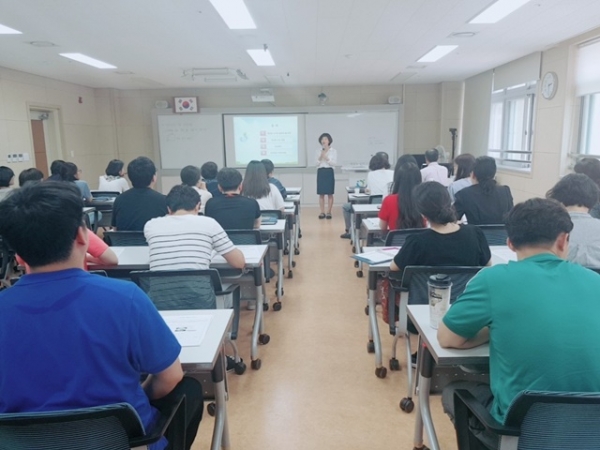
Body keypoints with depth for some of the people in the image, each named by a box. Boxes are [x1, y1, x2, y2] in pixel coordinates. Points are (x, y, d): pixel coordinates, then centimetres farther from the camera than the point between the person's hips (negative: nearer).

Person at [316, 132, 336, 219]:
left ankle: (329, 212, 7)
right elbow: (317, 164, 3)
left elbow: (334, 163, -6)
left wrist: (326, 158, -16)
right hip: (320, 172, 2)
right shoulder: (318, 151, 9)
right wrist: (320, 157, -13)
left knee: (330, 194, 0)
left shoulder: (334, 151, 2)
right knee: (321, 194, 2)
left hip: (329, 172, -2)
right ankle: (322, 212, 8)